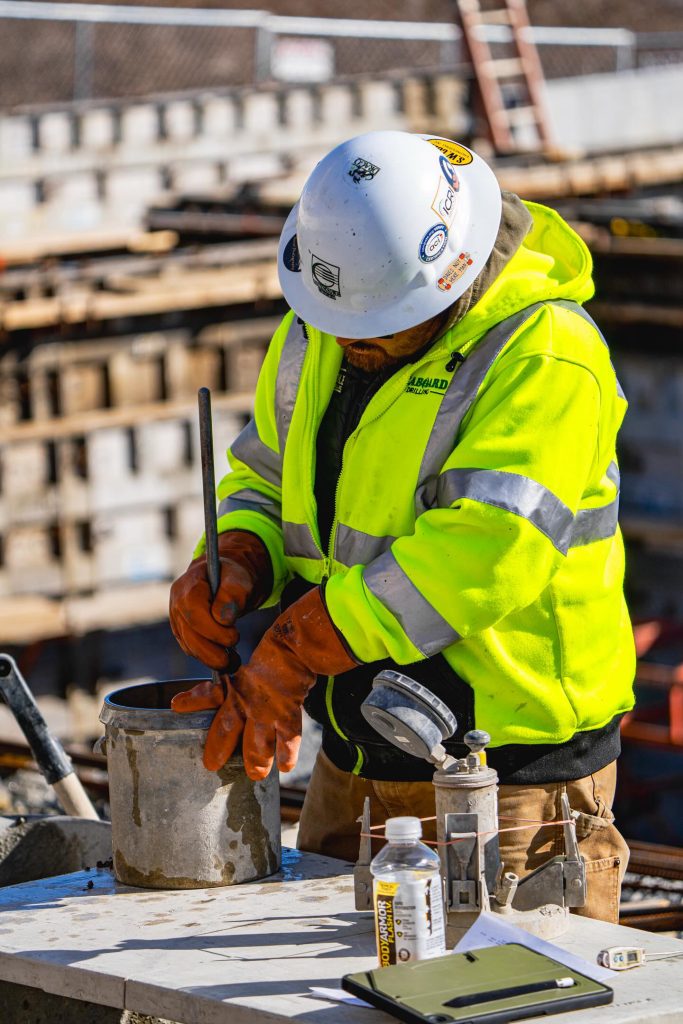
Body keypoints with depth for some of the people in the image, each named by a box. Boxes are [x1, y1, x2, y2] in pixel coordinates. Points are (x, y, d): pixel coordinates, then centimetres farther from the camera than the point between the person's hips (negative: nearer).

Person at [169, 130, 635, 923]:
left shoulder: (545, 353, -20)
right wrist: (235, 561, -7)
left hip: (509, 766, -7)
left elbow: (483, 549, -29)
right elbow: (266, 473, 18)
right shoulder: (320, 333, 5)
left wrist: (291, 656, -30)